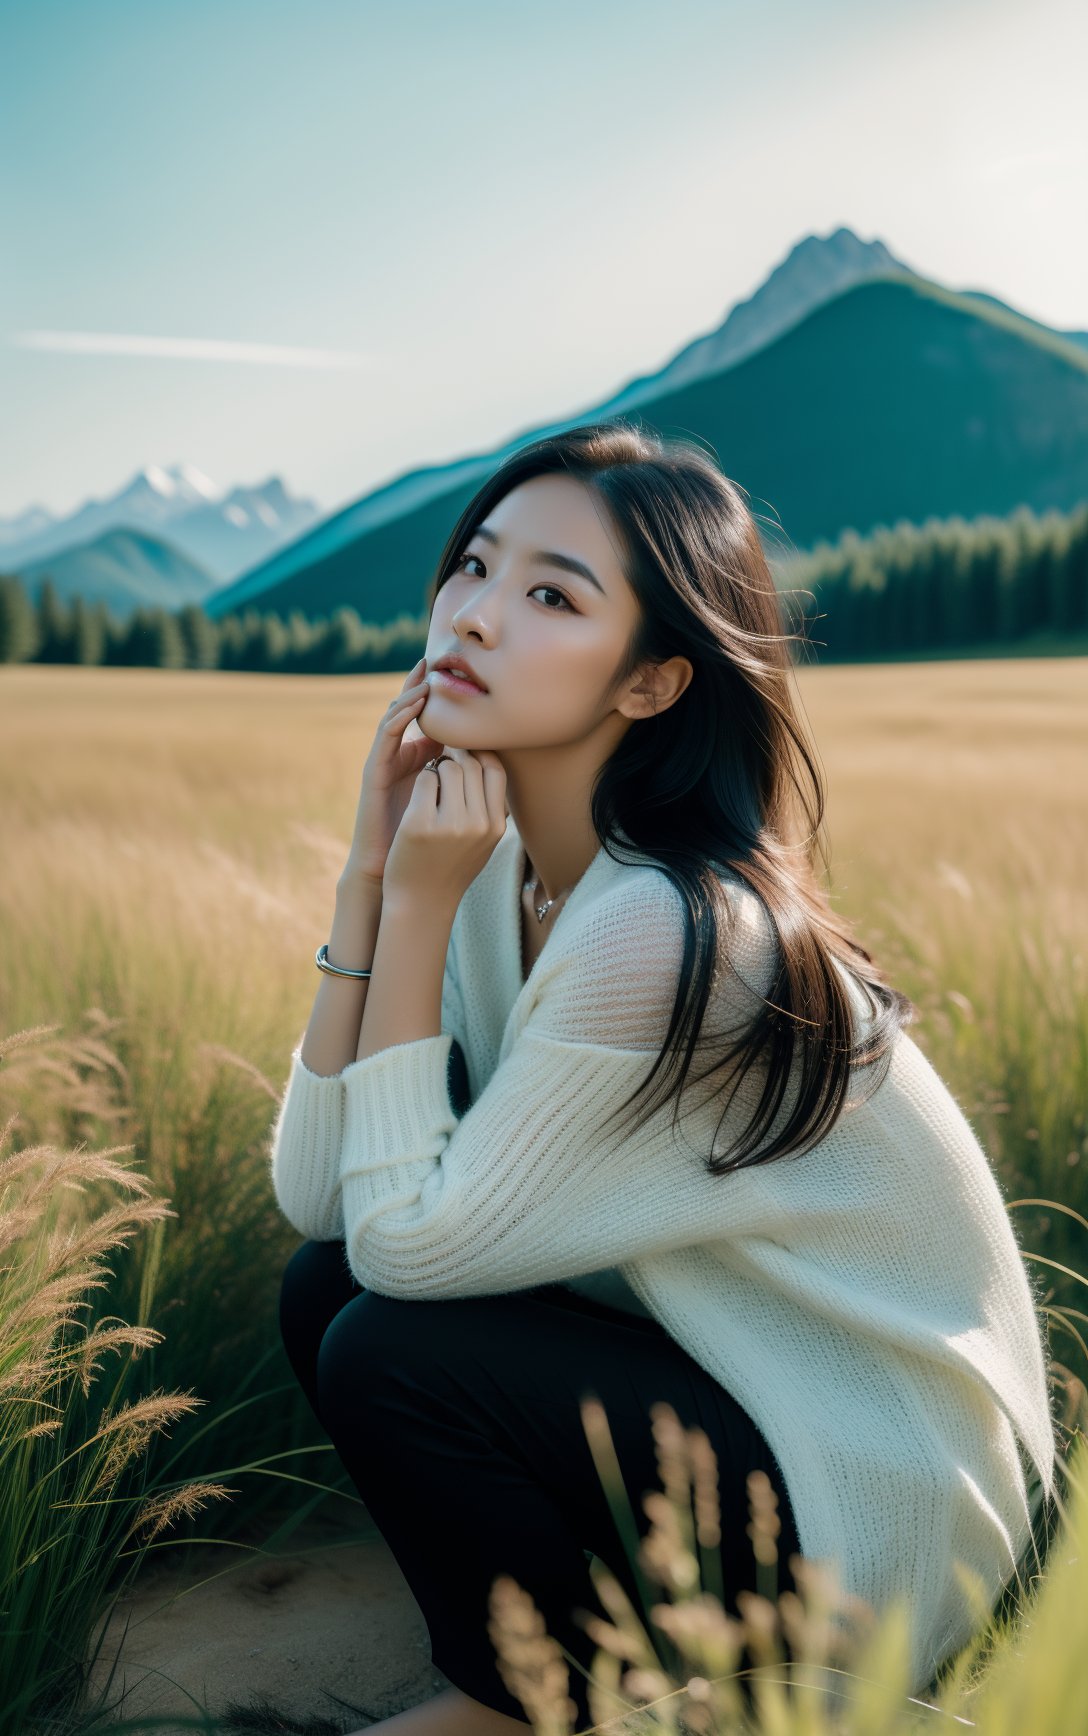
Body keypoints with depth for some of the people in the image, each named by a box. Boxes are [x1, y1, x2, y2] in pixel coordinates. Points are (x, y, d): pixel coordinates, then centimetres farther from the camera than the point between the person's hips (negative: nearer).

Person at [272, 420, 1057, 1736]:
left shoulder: (671, 932, -29)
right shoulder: (502, 866, -3)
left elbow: (408, 1240, -22)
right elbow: (313, 1194, -8)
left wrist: (418, 905, -22)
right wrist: (372, 870, -14)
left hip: (868, 1517, -7)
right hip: (741, 1382, 8)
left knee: (386, 1350, -19)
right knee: (323, 1283, -3)